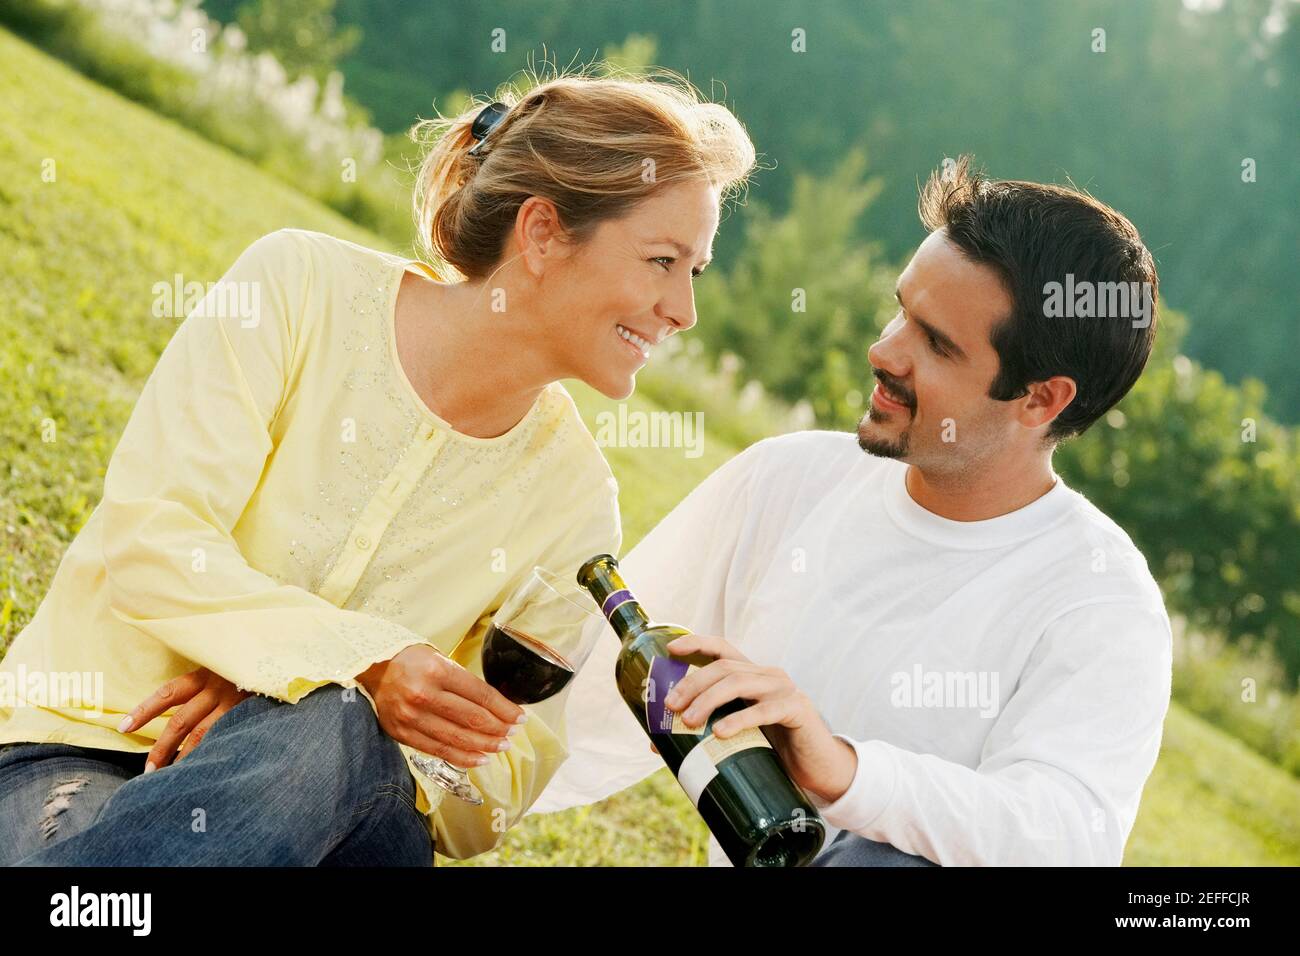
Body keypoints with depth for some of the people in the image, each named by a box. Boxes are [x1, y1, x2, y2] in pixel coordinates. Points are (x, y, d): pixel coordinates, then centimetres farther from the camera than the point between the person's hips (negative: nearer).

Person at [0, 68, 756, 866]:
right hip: (85, 746, -3)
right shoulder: (303, 287, -6)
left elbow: (498, 786, -2)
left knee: (328, 738, -35)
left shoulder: (573, 495, 1)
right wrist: (365, 664, -29)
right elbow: (149, 546, -14)